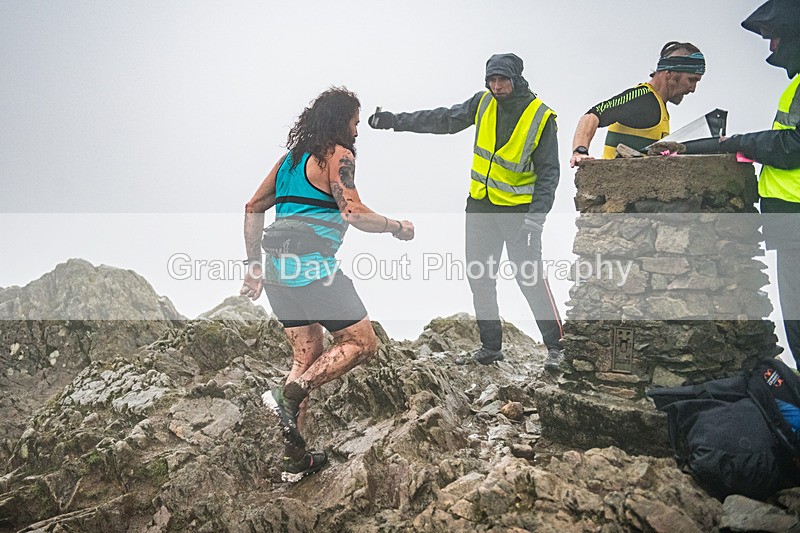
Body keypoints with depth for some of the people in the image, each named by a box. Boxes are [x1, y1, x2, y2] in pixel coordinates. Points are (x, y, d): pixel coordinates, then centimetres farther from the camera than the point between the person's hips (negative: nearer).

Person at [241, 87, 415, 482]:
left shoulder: (291, 157, 19)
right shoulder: (338, 156, -4)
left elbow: (253, 208, 19)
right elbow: (353, 213, -16)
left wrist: (254, 265, 23)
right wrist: (397, 227, 1)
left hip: (279, 272, 8)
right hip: (315, 271, -8)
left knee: (307, 358, 16)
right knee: (362, 343, 6)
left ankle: (295, 460, 18)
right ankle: (289, 394, -11)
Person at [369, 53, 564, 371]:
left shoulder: (541, 117, -11)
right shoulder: (483, 103, 1)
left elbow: (548, 172, -11)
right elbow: (444, 120, 10)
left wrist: (536, 217, -21)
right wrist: (396, 121, 8)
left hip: (519, 208, -5)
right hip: (480, 205, 5)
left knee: (531, 278, -9)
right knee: (480, 277, 7)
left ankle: (555, 346, 6)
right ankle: (491, 346, 19)